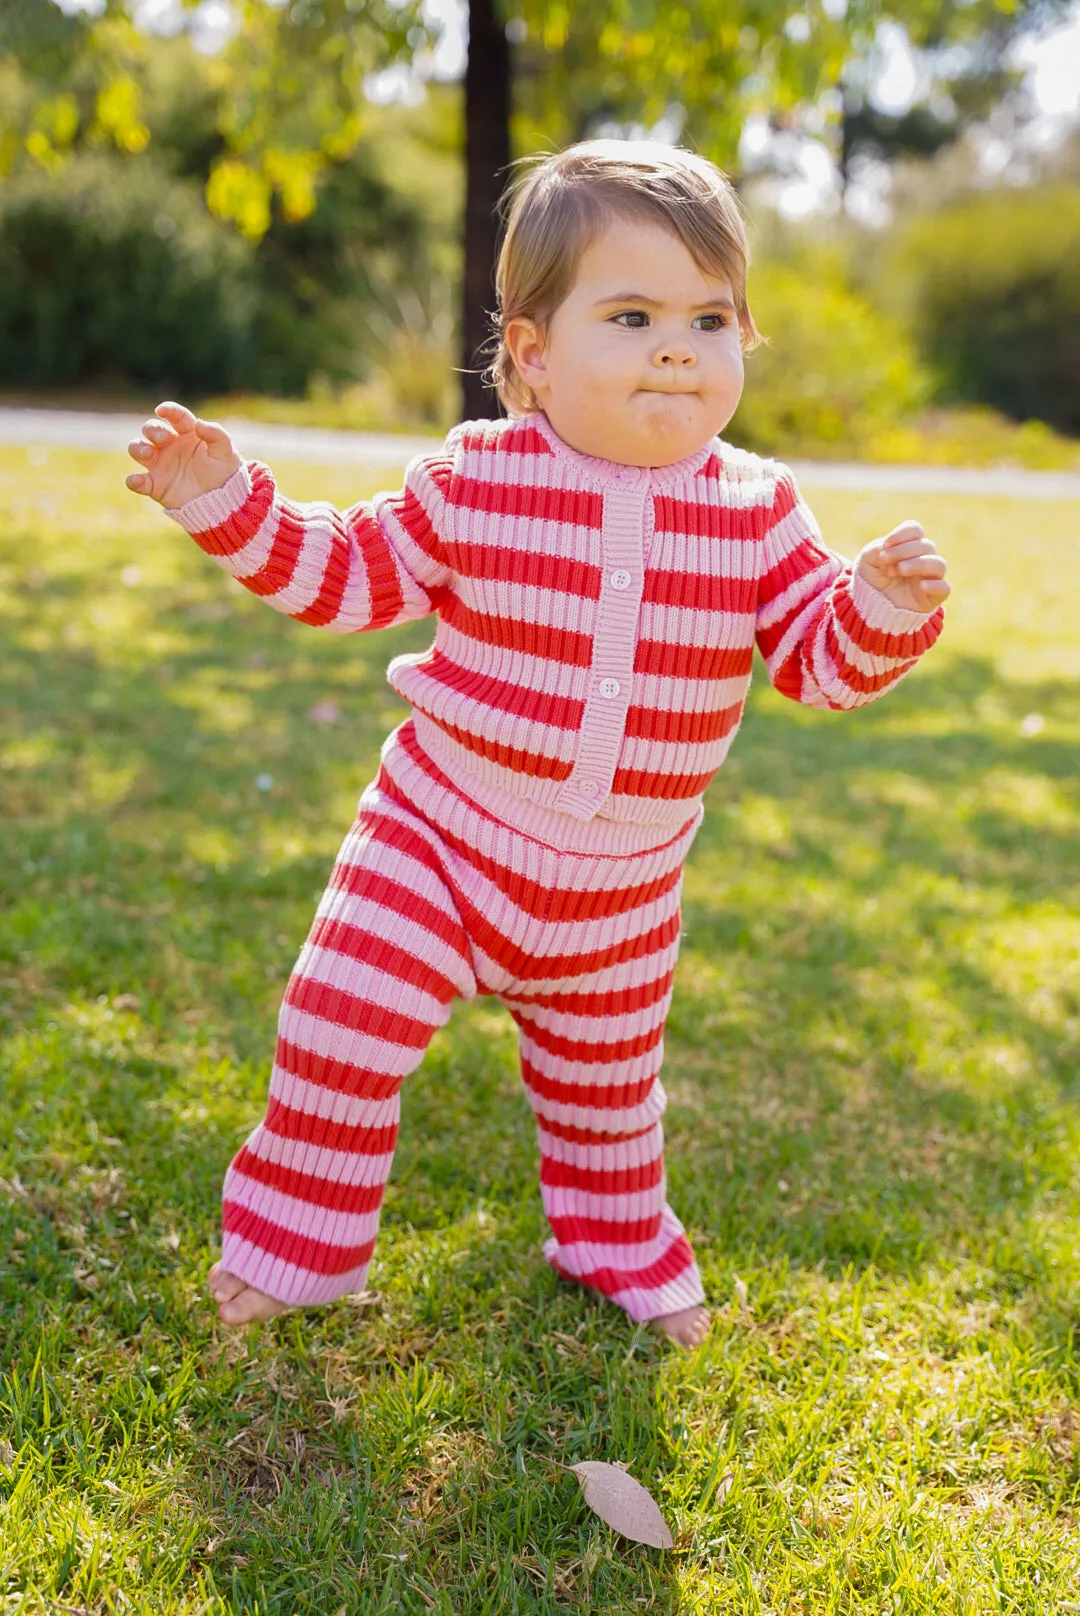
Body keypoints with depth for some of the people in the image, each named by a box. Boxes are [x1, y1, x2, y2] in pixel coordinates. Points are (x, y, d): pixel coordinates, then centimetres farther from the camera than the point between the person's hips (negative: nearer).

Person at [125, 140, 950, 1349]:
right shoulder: (474, 482, -11)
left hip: (621, 890, 2)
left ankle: (619, 1238, 47)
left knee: (607, 1083, 19)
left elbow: (817, 658, -4)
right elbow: (349, 573, -1)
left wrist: (882, 612, -24)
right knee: (343, 1019, -7)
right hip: (439, 838, -1)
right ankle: (297, 1232, 18)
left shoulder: (757, 513, -7)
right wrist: (227, 503, -11)